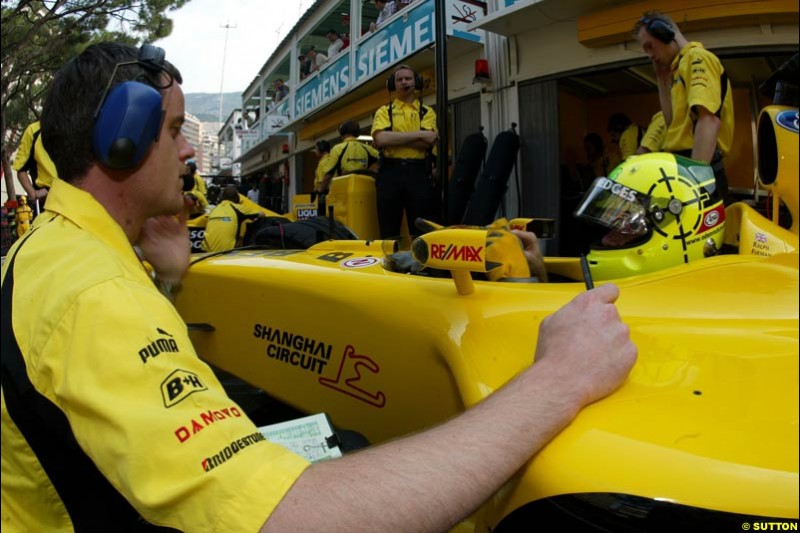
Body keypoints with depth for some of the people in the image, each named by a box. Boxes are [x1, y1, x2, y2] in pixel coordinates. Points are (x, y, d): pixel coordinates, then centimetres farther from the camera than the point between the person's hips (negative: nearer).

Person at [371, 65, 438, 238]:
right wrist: (418, 134, -7)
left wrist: (393, 138, -7)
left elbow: (428, 141, -6)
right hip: (390, 172, 0)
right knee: (388, 230, 2)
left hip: (418, 173, 0)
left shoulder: (427, 112, 13)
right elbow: (380, 138, -9)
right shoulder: (384, 112, 12)